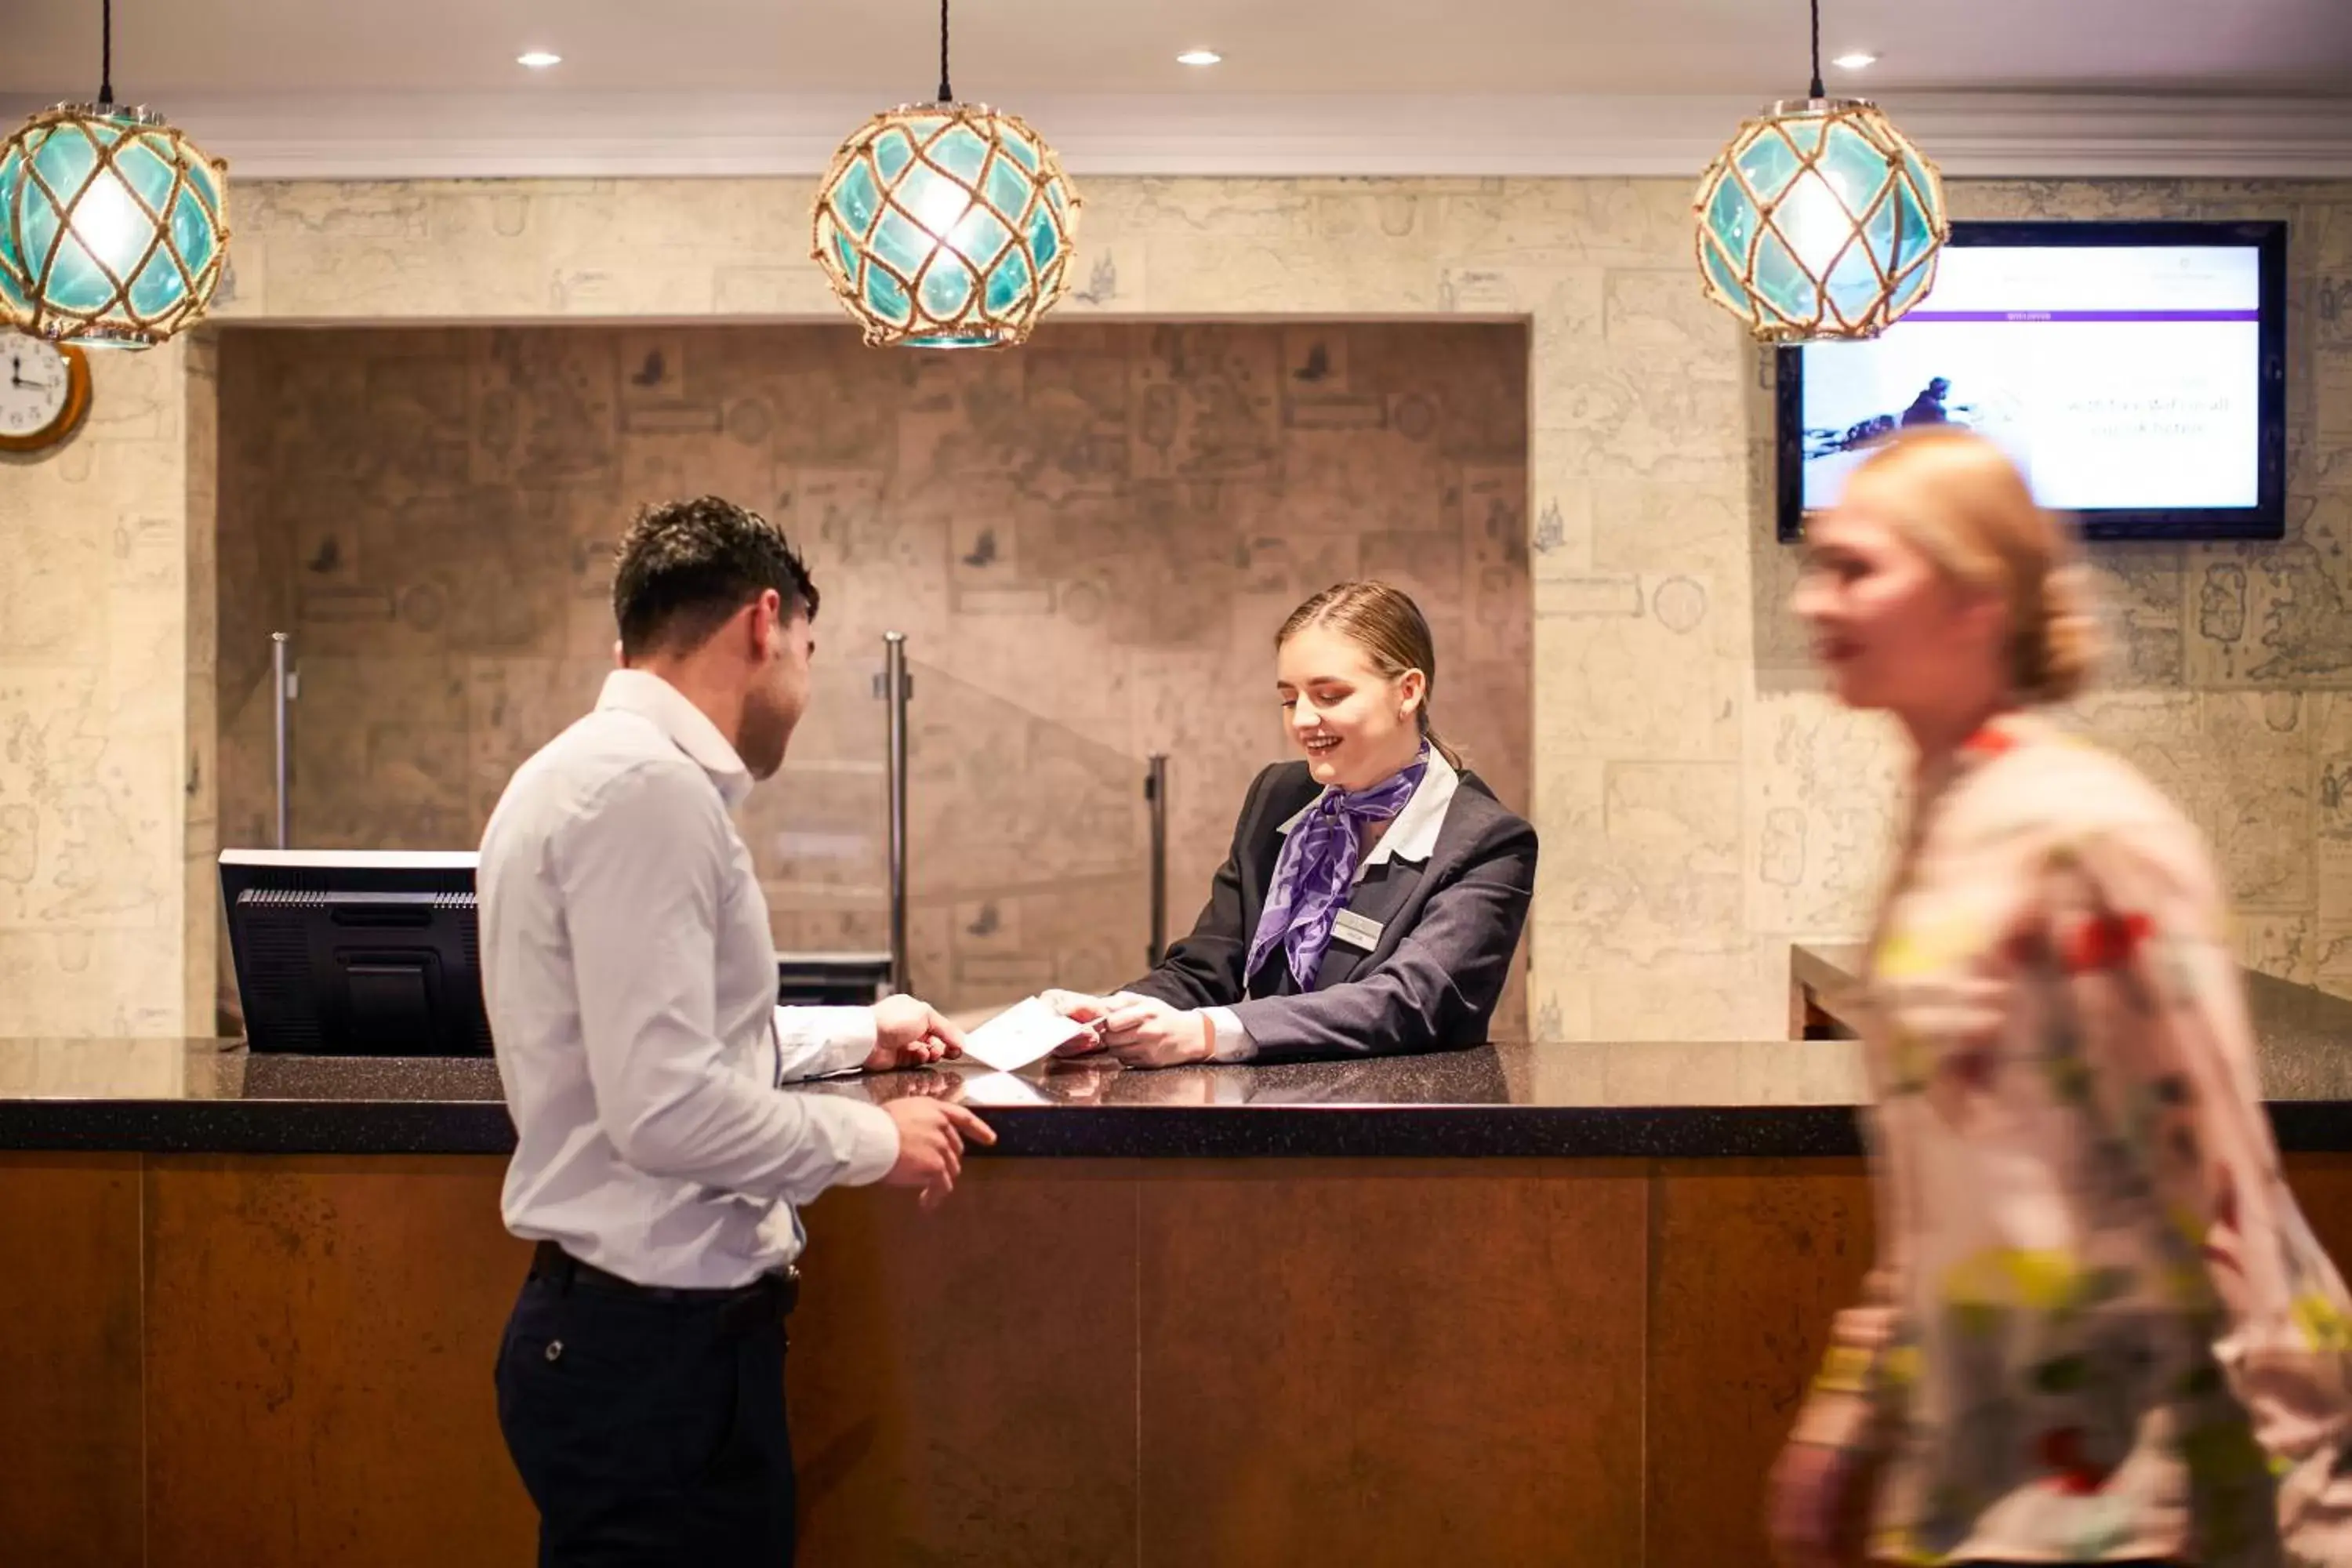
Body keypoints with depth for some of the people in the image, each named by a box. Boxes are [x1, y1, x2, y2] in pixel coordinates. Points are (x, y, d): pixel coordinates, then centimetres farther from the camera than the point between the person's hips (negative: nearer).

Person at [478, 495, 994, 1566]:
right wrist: (874, 1140, -12)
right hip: (656, 1346, -10)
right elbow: (666, 1107, -25)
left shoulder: (606, 769, 13)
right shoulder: (644, 788, -18)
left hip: (660, 1326, 10)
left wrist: (856, 1035, 27)